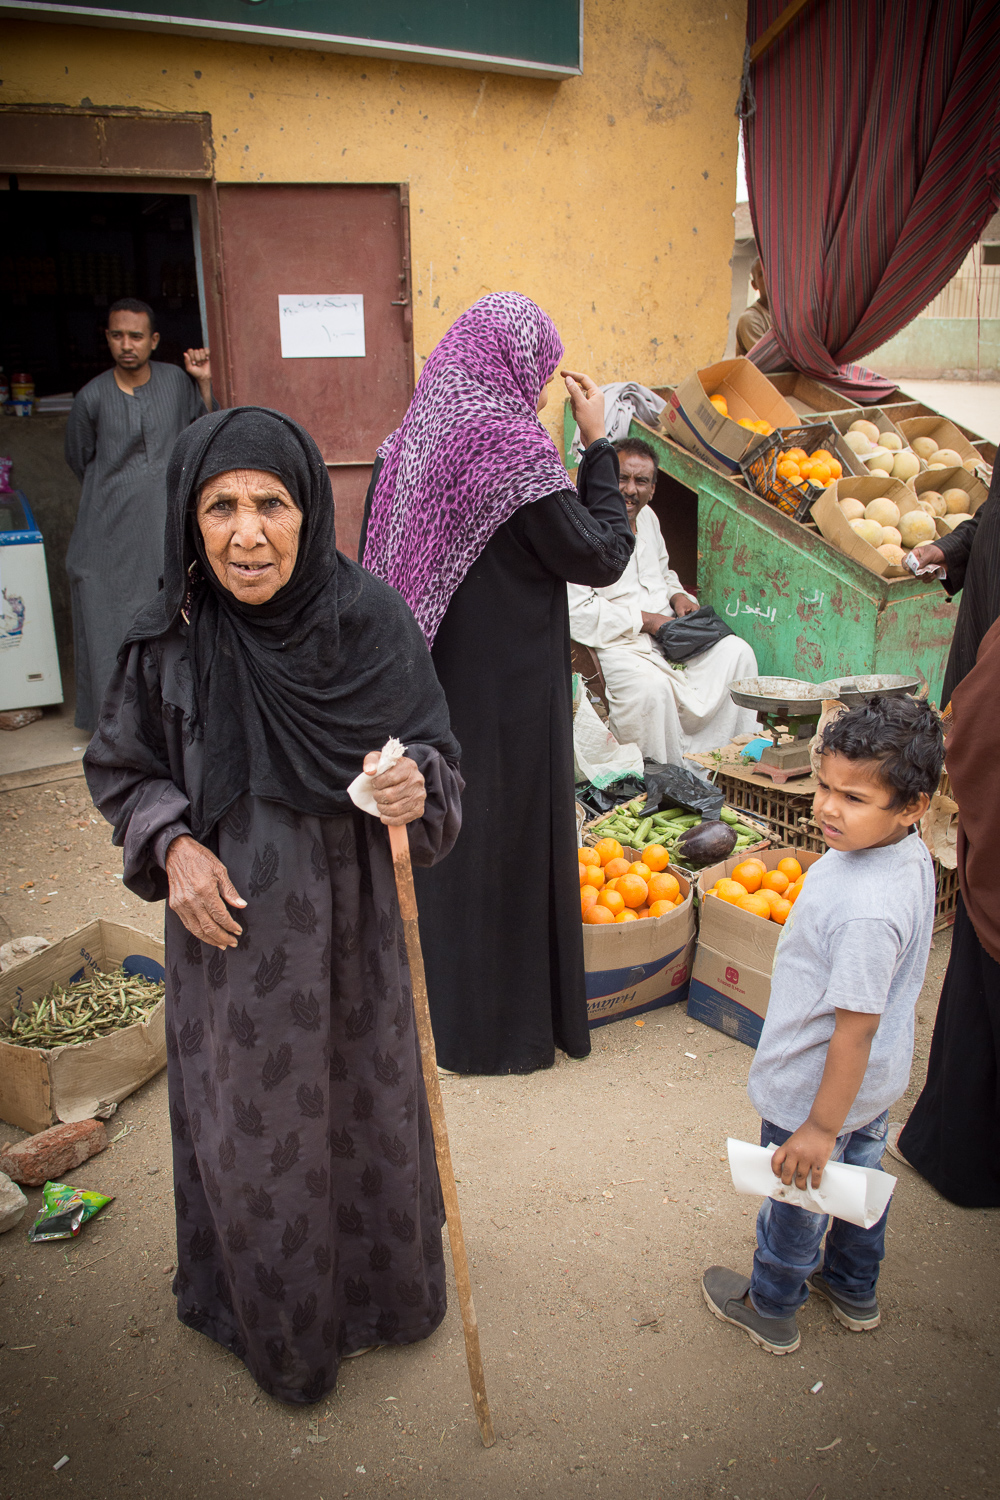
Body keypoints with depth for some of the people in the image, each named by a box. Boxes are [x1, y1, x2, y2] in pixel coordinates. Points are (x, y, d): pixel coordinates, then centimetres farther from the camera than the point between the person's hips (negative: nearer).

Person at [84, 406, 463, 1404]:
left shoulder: (370, 619, -14)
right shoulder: (168, 640, -12)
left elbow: (437, 753, -4)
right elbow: (121, 767, 3)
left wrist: (416, 787, -25)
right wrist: (171, 843, -14)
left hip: (350, 925, 0)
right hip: (230, 925, 0)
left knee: (367, 1105, 18)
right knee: (252, 1126, 15)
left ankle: (388, 1287, 49)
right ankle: (279, 1324, 45)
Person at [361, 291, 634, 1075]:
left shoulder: (412, 438, 2)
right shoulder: (512, 446, -19)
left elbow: (377, 558, 9)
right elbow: (602, 556, -12)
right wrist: (599, 445, -5)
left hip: (426, 683, 7)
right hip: (507, 693, -7)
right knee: (503, 842, 7)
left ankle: (427, 1002, 37)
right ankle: (501, 1027, 23)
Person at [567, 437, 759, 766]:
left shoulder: (647, 517, 13)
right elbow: (577, 611, -22)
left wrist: (678, 596, 5)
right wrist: (644, 620, -18)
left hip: (666, 631, 9)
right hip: (616, 644, -8)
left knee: (736, 653, -7)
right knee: (652, 687, -35)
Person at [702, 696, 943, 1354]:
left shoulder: (865, 912, -39)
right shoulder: (911, 853, -10)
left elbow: (856, 1028, -31)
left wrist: (821, 1128, -20)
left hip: (821, 1088, -8)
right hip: (876, 1079, 9)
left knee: (795, 1197, 17)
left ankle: (770, 1310, 43)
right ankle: (855, 1291, 54)